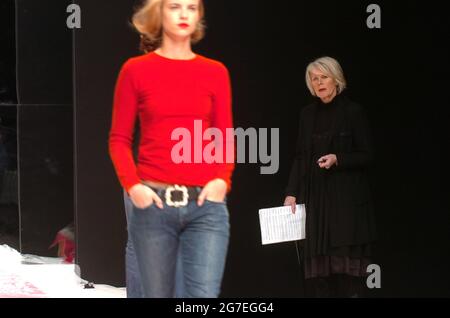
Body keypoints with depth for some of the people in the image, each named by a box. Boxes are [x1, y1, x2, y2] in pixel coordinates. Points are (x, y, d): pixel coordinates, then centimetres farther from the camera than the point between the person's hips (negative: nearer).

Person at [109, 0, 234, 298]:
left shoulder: (215, 71, 9)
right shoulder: (136, 70, 4)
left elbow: (225, 137, 10)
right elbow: (119, 139, 5)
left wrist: (222, 179, -8)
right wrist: (132, 186, -10)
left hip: (206, 202, 1)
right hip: (152, 202, 0)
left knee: (204, 296, -10)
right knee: (157, 294, 7)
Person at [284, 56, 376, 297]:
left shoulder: (353, 112, -3)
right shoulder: (308, 114, 11)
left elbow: (367, 157, -4)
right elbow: (300, 157, 11)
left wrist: (338, 159, -20)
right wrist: (292, 193, 2)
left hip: (347, 198, -4)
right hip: (316, 197, 4)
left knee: (346, 261, -7)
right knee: (318, 259, 2)